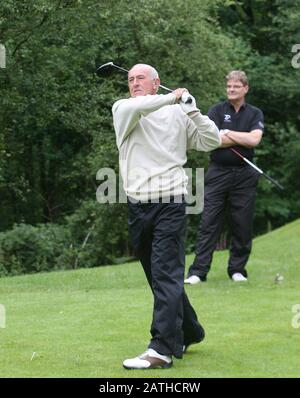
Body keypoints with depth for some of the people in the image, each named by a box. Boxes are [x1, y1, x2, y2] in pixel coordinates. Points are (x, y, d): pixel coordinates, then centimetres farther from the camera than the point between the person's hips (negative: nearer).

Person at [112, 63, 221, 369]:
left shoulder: (177, 114, 6)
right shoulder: (121, 109, 8)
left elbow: (211, 141, 4)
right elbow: (133, 107, -17)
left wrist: (191, 109, -5)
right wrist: (171, 98, -12)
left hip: (170, 202, -4)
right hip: (137, 206, 4)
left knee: (166, 275, -13)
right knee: (159, 277, 13)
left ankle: (162, 349, -20)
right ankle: (188, 332, 30)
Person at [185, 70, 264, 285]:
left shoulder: (255, 114, 9)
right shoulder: (216, 111, 6)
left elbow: (254, 140, -10)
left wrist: (226, 133, -7)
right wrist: (242, 139, -8)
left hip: (244, 176, 1)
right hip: (218, 173, -1)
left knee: (243, 225, 3)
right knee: (209, 223, -5)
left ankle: (237, 269, 14)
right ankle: (198, 271, -6)